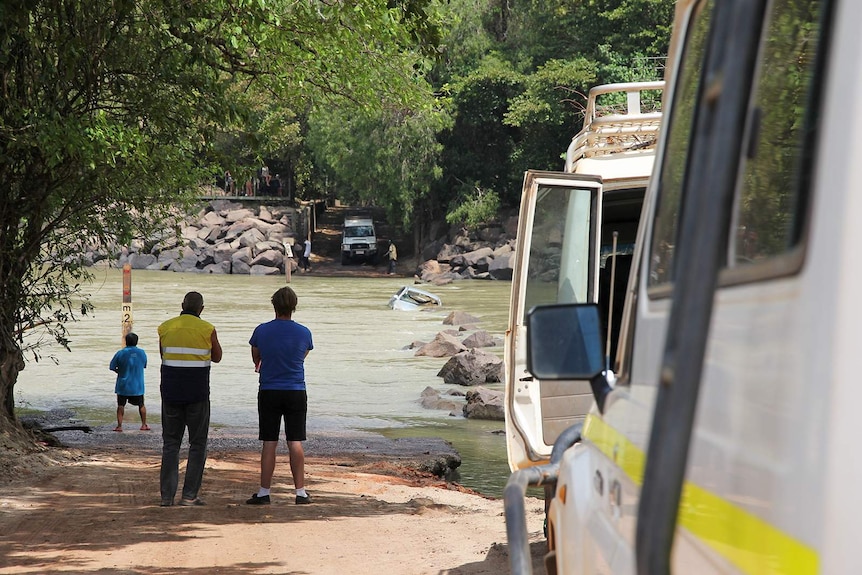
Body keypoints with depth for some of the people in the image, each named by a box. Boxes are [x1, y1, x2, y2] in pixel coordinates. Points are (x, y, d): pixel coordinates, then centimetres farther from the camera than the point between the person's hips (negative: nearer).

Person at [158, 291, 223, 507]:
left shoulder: (165, 328, 3)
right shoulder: (207, 329, -5)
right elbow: (217, 358, 10)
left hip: (171, 392, 3)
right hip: (197, 394, -3)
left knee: (170, 443, 9)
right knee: (197, 444, 6)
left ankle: (167, 495, 3)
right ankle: (189, 495, 0)